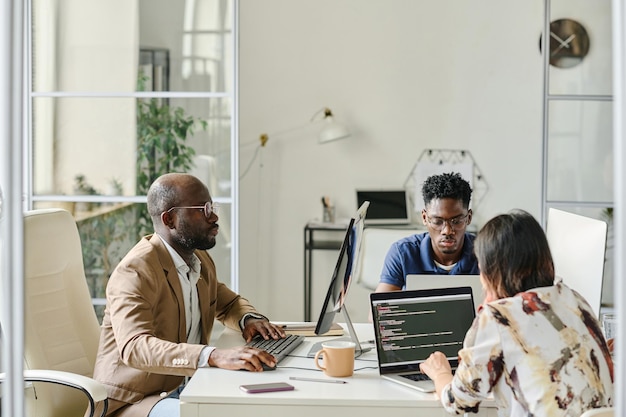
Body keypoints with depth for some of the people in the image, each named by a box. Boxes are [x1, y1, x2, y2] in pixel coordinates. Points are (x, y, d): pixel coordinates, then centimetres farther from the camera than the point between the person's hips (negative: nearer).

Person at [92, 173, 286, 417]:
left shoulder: (200, 260, 7)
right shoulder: (135, 271, -19)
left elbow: (228, 303, 26)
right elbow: (134, 347, -34)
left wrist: (249, 319, 0)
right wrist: (215, 356, -46)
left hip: (185, 387, 9)